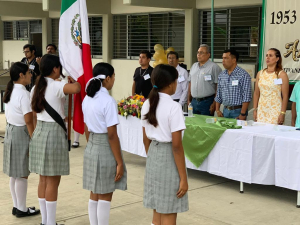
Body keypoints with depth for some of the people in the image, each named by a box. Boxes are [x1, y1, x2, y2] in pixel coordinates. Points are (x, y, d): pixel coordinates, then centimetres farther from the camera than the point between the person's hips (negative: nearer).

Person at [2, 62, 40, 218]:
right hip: (21, 134, -9)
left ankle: (16, 206, 23)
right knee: (22, 174, 1)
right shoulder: (23, 94, -19)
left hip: (10, 131, 9)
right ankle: (22, 209, 11)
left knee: (14, 173, 14)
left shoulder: (10, 91, 8)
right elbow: (28, 121, -20)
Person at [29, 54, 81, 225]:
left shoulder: (36, 88, 9)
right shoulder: (56, 86, -15)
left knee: (44, 179, 14)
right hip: (54, 133, -8)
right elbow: (76, 89, -34)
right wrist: (72, 80, -11)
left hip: (39, 132, 8)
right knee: (53, 181, 0)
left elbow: (35, 116, 13)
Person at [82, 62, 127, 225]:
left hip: (91, 147, 8)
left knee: (95, 194, 15)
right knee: (105, 196, 4)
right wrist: (119, 162, -14)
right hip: (105, 149, -8)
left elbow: (87, 129, 12)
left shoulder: (87, 99, 5)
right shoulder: (108, 101, -17)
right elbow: (112, 135, -18)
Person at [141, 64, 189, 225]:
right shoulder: (173, 107, -17)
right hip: (169, 157, -7)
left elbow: (146, 140, 11)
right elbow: (176, 145, -18)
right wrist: (183, 178, -14)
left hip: (153, 155, 7)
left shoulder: (147, 105, 4)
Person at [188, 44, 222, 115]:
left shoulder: (214, 67, -7)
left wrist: (214, 103, -16)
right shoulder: (194, 66, 15)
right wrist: (189, 100, 14)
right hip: (194, 101, 6)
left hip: (207, 102, -6)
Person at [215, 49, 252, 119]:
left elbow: (247, 97, -13)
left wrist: (243, 114, -16)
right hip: (225, 111, 5)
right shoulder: (221, 75, 9)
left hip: (238, 111, -5)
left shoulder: (243, 75, -10)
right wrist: (217, 110, 8)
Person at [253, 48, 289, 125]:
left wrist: (283, 113, -12)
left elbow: (285, 96, -6)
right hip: (261, 111, 4)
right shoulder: (260, 73, 11)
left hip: (275, 111, -4)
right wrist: (255, 110, 7)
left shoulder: (281, 74, -3)